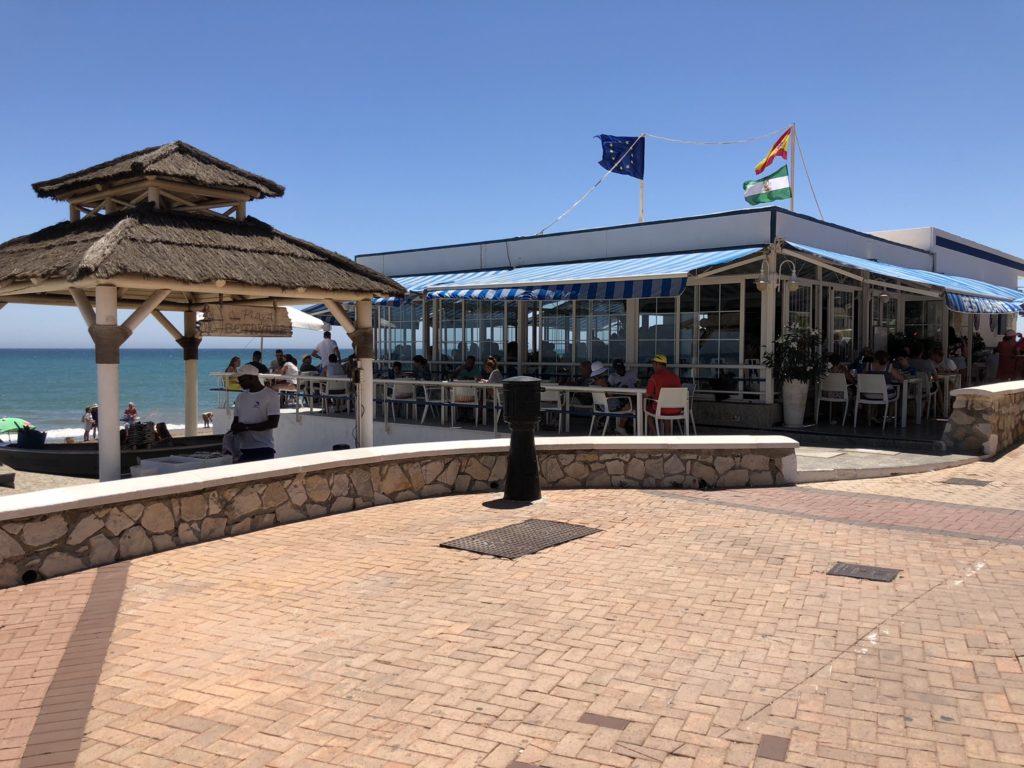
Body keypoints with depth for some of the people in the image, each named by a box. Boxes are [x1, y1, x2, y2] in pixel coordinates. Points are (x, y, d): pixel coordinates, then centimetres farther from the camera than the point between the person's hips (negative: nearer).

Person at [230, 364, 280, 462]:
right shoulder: (240, 398, 14)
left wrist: (246, 427, -15)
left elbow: (273, 423, -12)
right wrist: (234, 429, -6)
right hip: (243, 449, 6)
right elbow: (236, 420, 18)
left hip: (263, 449, -5)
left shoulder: (271, 395, -5)